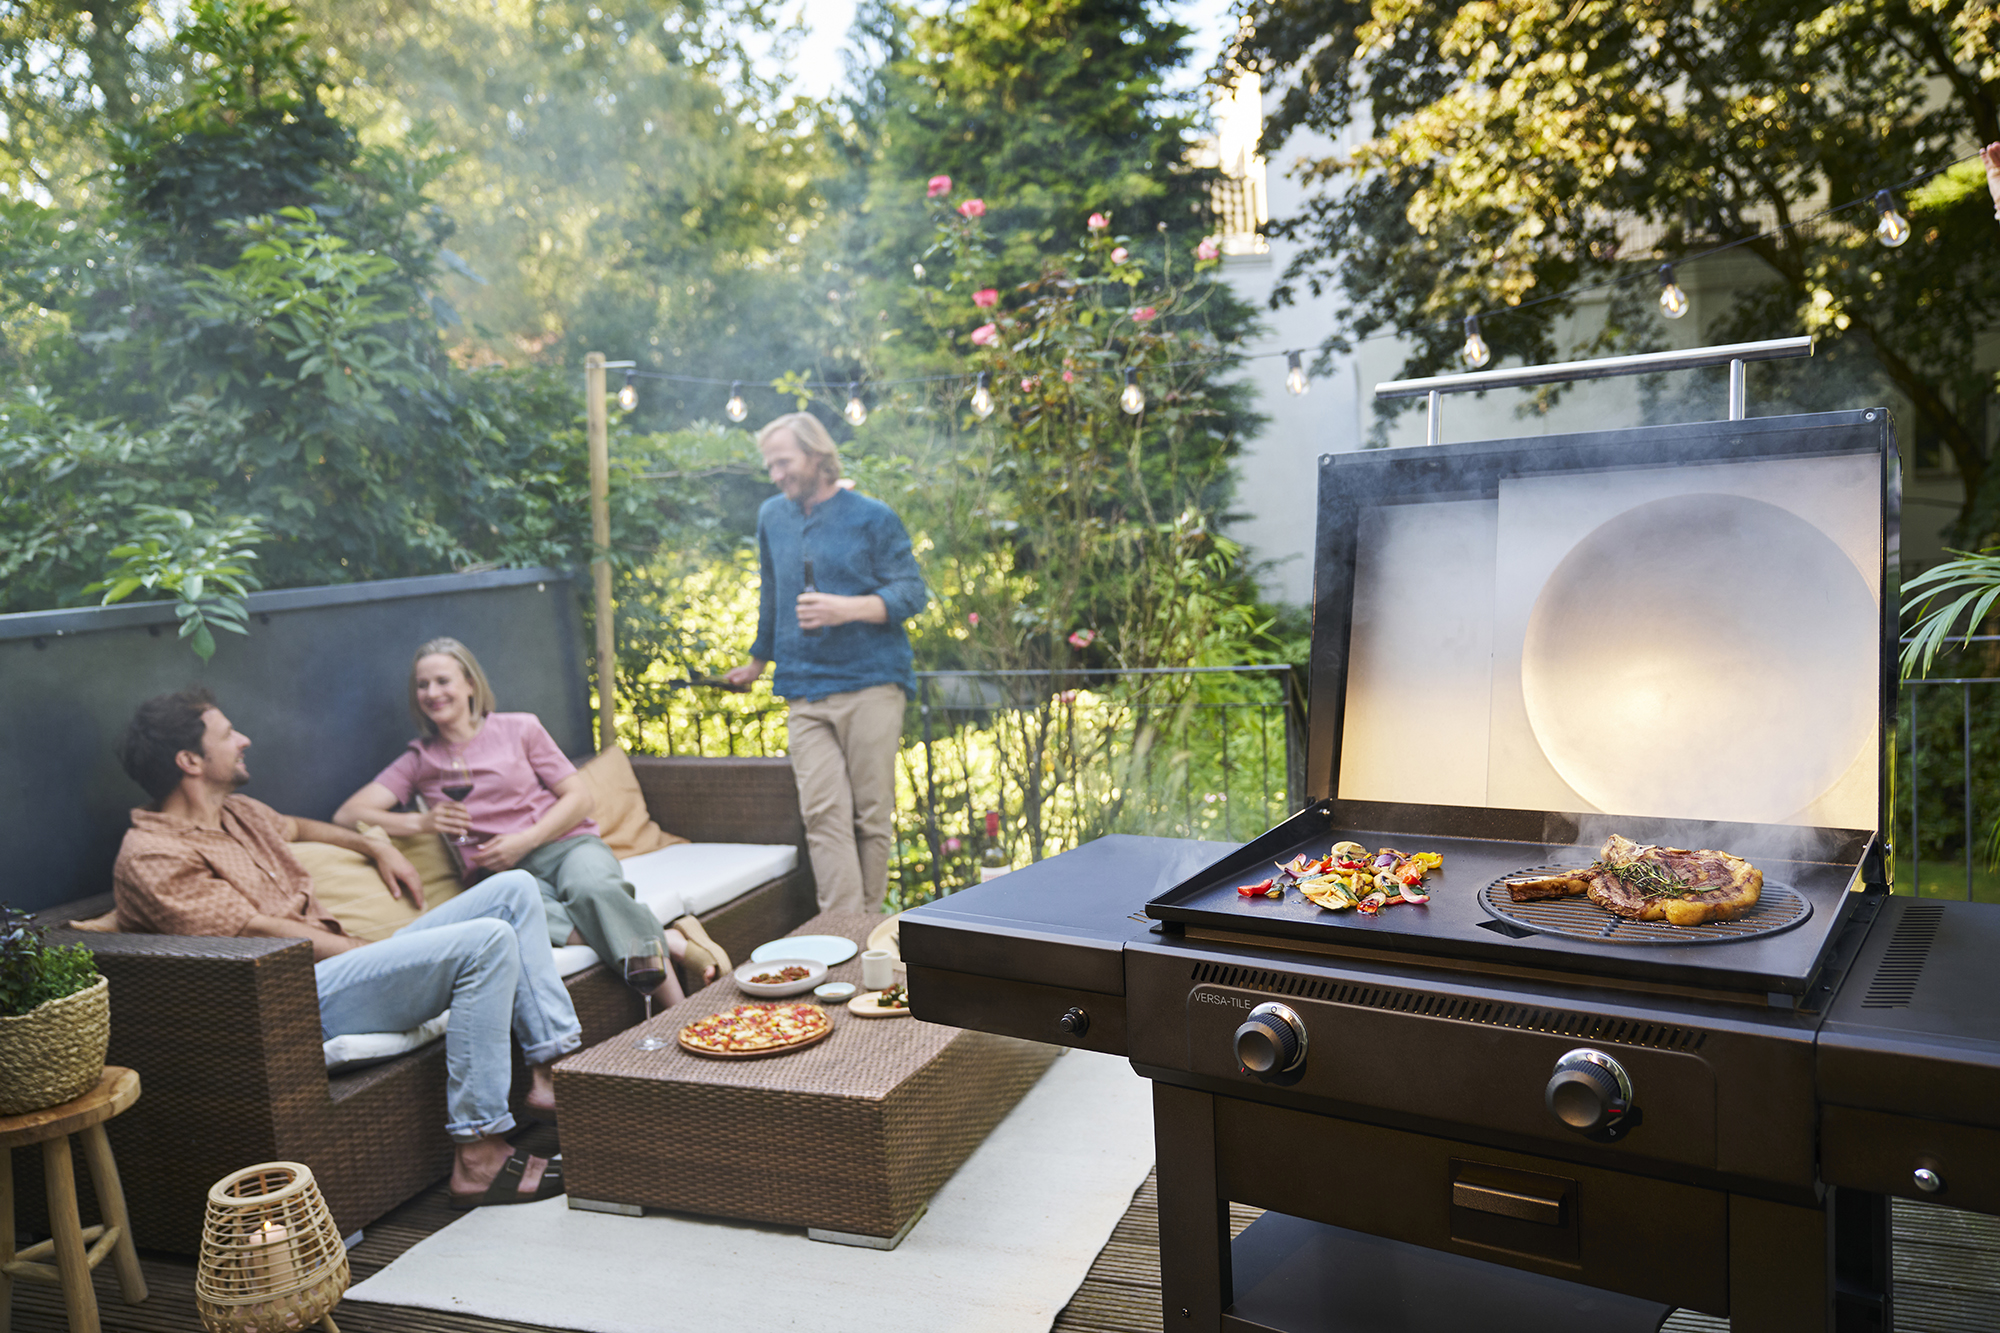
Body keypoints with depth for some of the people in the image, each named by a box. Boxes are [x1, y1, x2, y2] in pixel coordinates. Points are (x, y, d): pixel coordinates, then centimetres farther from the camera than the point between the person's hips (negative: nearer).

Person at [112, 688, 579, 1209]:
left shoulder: (238, 813, 19)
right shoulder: (152, 857, -9)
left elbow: (297, 827, 43)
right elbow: (260, 932, -15)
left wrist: (376, 847, 30)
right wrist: (384, 949, -14)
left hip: (349, 955, 10)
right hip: (298, 999, -10)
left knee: (514, 890, 2)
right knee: (488, 941, -28)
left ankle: (554, 1063, -3)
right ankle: (478, 1157, -27)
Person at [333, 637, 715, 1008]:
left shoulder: (519, 728, 10)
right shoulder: (420, 761, 15)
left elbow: (579, 797, 6)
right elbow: (347, 814, 6)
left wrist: (524, 841, -10)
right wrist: (420, 821, -12)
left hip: (565, 845, 0)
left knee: (590, 887, -39)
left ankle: (681, 1009, -38)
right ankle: (665, 940, -35)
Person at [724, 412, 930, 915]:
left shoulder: (872, 518, 3)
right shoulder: (772, 517, 17)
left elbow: (913, 592, 0)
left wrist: (849, 609, -15)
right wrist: (757, 661, 39)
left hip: (870, 688, -3)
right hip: (805, 693, 3)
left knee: (871, 815, -2)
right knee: (824, 815, -9)